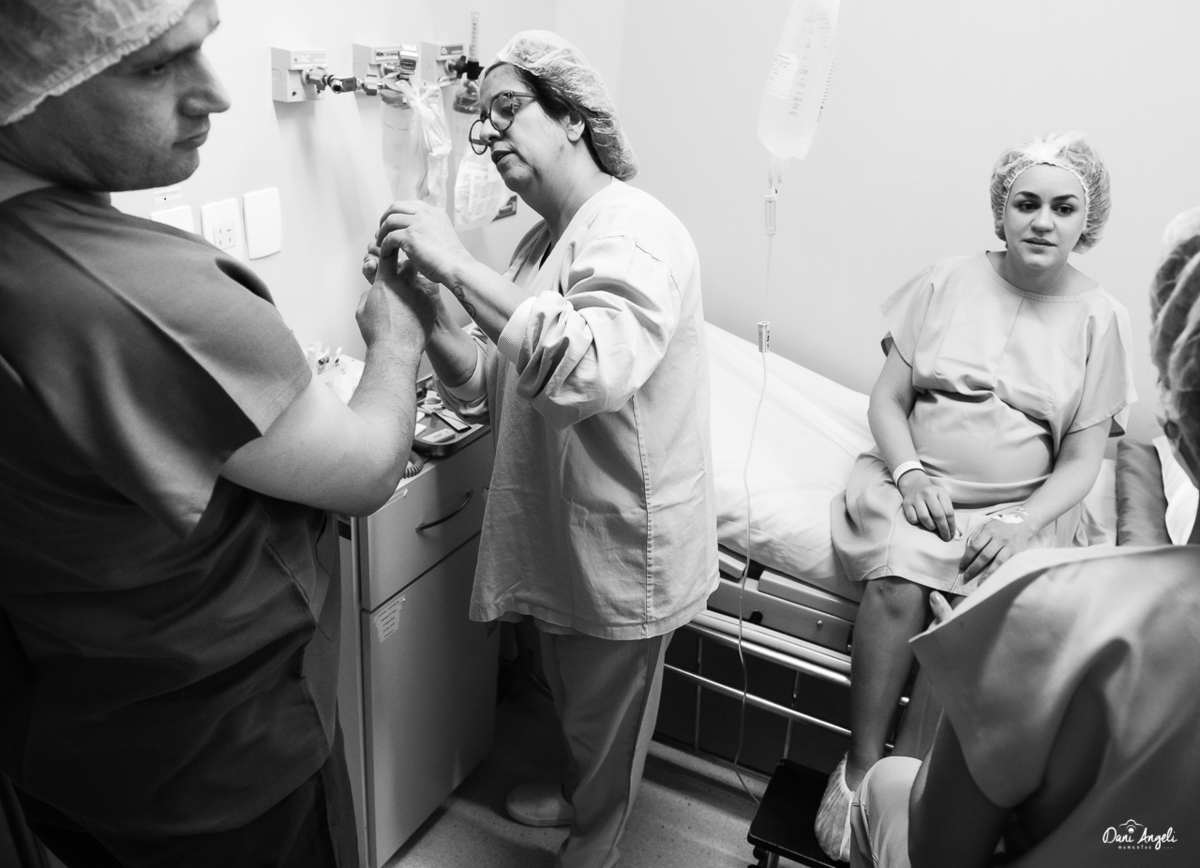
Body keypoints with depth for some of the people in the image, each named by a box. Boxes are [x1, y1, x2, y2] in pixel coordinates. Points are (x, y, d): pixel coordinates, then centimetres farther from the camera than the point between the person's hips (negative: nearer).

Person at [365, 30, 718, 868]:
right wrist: (429, 313, -11)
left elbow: (594, 368, -40)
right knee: (573, 697, 30)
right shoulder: (543, 242, 7)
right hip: (562, 531, 8)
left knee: (607, 718, 17)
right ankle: (582, 794, 57)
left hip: (623, 541, -8)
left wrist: (459, 267, -35)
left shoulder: (633, 232, -22)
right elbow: (493, 385, 7)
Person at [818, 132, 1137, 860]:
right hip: (918, 486, 0)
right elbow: (887, 399, 5)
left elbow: (1081, 461, 3)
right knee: (900, 581, -31)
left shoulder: (1101, 318, 4)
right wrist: (908, 472, -14)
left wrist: (1020, 522, -15)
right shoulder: (947, 283, 5)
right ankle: (861, 769, -16)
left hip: (1023, 509, 0)